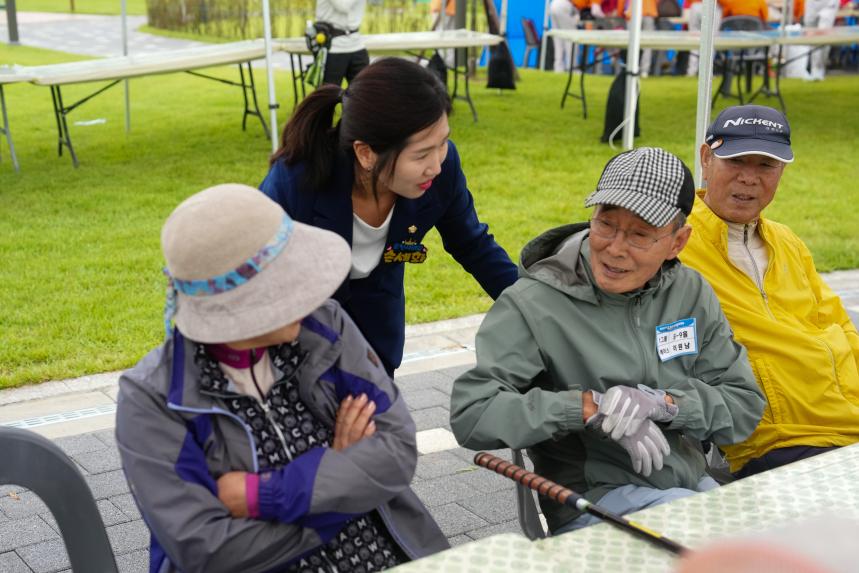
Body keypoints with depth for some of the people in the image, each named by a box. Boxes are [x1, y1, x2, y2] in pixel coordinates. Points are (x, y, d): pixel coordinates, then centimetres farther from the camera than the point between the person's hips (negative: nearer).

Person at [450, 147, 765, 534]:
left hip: (692, 484, 6)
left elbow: (745, 405, 4)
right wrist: (589, 406, -23)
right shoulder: (533, 304, -10)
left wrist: (663, 402, -15)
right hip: (590, 501, -6)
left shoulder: (692, 293, 6)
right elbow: (470, 415, -18)